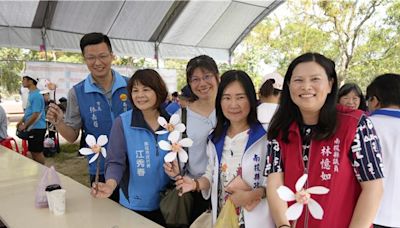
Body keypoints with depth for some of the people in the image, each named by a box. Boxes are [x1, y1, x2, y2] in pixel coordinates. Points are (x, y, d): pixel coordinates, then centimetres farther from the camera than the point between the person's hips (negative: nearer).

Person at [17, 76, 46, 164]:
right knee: (33, 151, 16)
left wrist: (24, 126, -14)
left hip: (37, 128, -9)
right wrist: (21, 121, 12)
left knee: (37, 152, 0)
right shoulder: (31, 94, 11)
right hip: (32, 127, 9)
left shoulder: (36, 95, -19)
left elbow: (35, 114, -22)